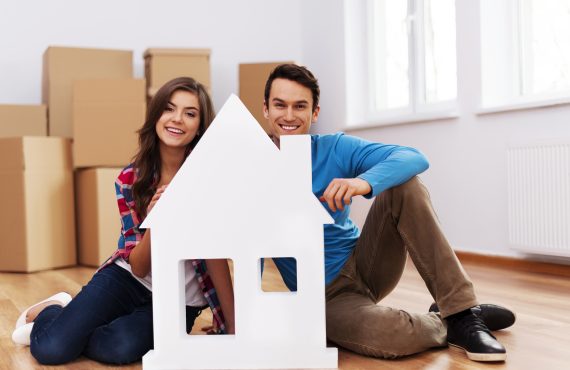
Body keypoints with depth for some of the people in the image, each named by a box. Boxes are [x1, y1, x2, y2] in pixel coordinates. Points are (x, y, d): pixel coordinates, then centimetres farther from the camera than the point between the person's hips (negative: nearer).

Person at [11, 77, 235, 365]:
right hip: (129, 279, 1)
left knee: (119, 347, -28)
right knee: (51, 349, -16)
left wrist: (233, 328, -19)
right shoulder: (130, 180, -8)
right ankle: (52, 310, 20)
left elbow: (216, 251, -14)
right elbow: (138, 267, -10)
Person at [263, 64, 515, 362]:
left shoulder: (334, 148, -4)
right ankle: (443, 325, -1)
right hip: (327, 296, -3)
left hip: (363, 264, 3)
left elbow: (415, 158, -18)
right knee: (386, 337, -37)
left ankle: (461, 313, -17)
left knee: (404, 185, -21)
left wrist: (365, 182, -38)